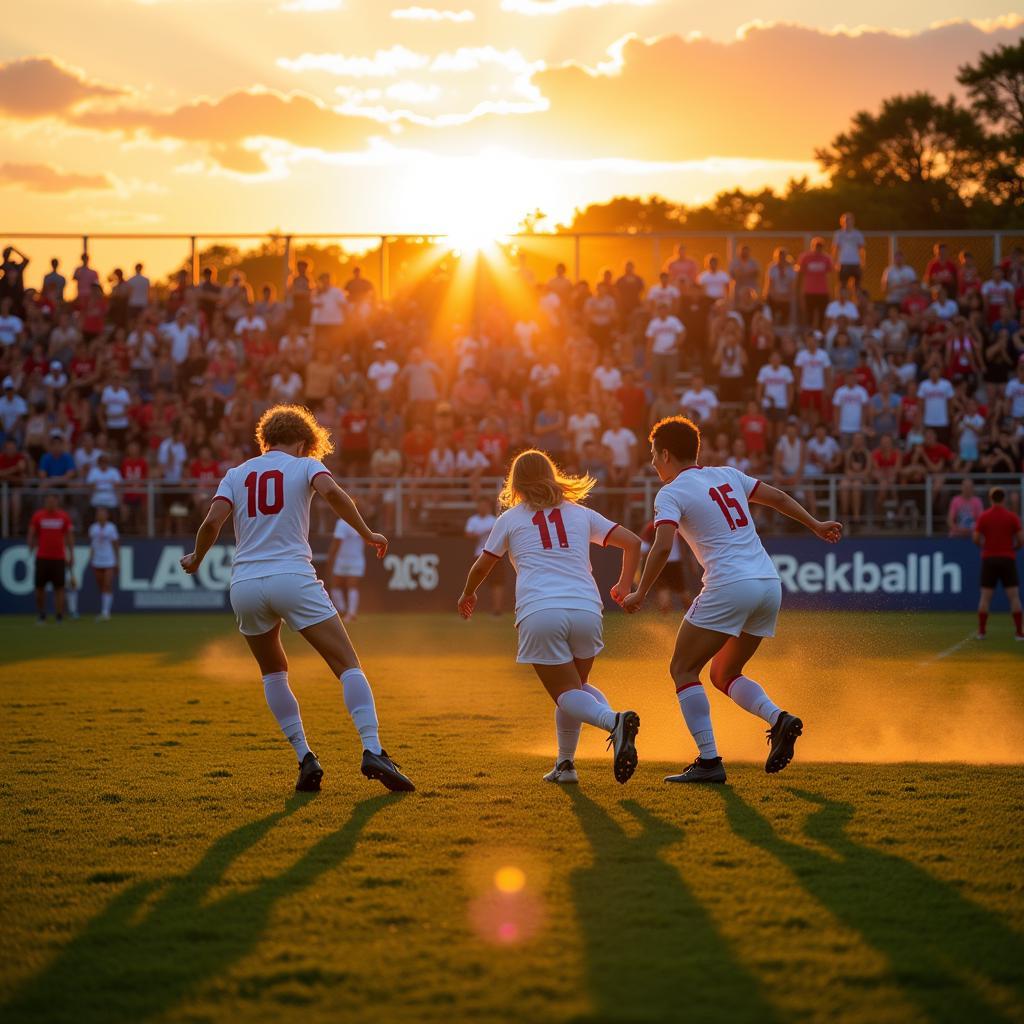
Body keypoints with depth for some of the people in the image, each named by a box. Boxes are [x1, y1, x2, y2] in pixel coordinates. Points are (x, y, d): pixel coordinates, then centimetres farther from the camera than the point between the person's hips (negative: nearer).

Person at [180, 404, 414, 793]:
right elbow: (331, 491, -12)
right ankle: (372, 751, -19)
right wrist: (367, 534, -4)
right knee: (349, 665, -1)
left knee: (273, 672, 22)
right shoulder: (305, 465, 10)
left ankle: (305, 759, 9)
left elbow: (212, 521, 2)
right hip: (293, 577, -3)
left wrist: (196, 560, 19)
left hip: (244, 586, 3)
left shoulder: (236, 474, 17)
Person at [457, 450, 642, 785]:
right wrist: (624, 586, 32)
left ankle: (613, 721, -34)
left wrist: (467, 594, 45)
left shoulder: (510, 519, 18)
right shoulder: (580, 514, 21)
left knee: (567, 693, -2)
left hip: (538, 613, -2)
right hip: (586, 609, 2)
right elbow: (632, 542, 18)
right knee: (577, 685, 21)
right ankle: (565, 764, 6)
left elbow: (482, 567, 25)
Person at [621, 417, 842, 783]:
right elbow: (778, 497, 26)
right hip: (770, 586, 7)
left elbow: (662, 547, -15)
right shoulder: (727, 475, 19)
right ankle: (779, 718, -5)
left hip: (729, 587, -7)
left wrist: (640, 594, -8)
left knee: (683, 670, 2)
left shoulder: (671, 494, -1)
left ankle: (708, 760, -9)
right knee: (724, 675, 19)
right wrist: (816, 526, 38)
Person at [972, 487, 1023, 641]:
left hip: (989, 559, 1)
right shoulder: (1011, 517, -2)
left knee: (985, 597, 5)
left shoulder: (983, 517, 0)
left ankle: (981, 631, 3)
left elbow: (976, 538, -4)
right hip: (1007, 559, -1)